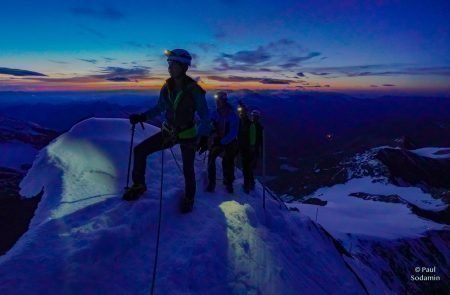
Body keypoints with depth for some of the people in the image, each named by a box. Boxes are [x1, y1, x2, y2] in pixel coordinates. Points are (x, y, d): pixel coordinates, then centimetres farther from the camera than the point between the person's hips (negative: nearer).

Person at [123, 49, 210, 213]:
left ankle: (189, 198, 34)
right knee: (139, 150, -2)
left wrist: (204, 137, -25)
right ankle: (139, 185, 17)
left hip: (188, 135, -4)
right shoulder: (167, 88, -5)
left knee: (187, 170, 6)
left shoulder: (193, 90, -20)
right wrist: (142, 117, -5)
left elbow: (205, 115, -14)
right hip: (169, 132, 5)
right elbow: (159, 108, 9)